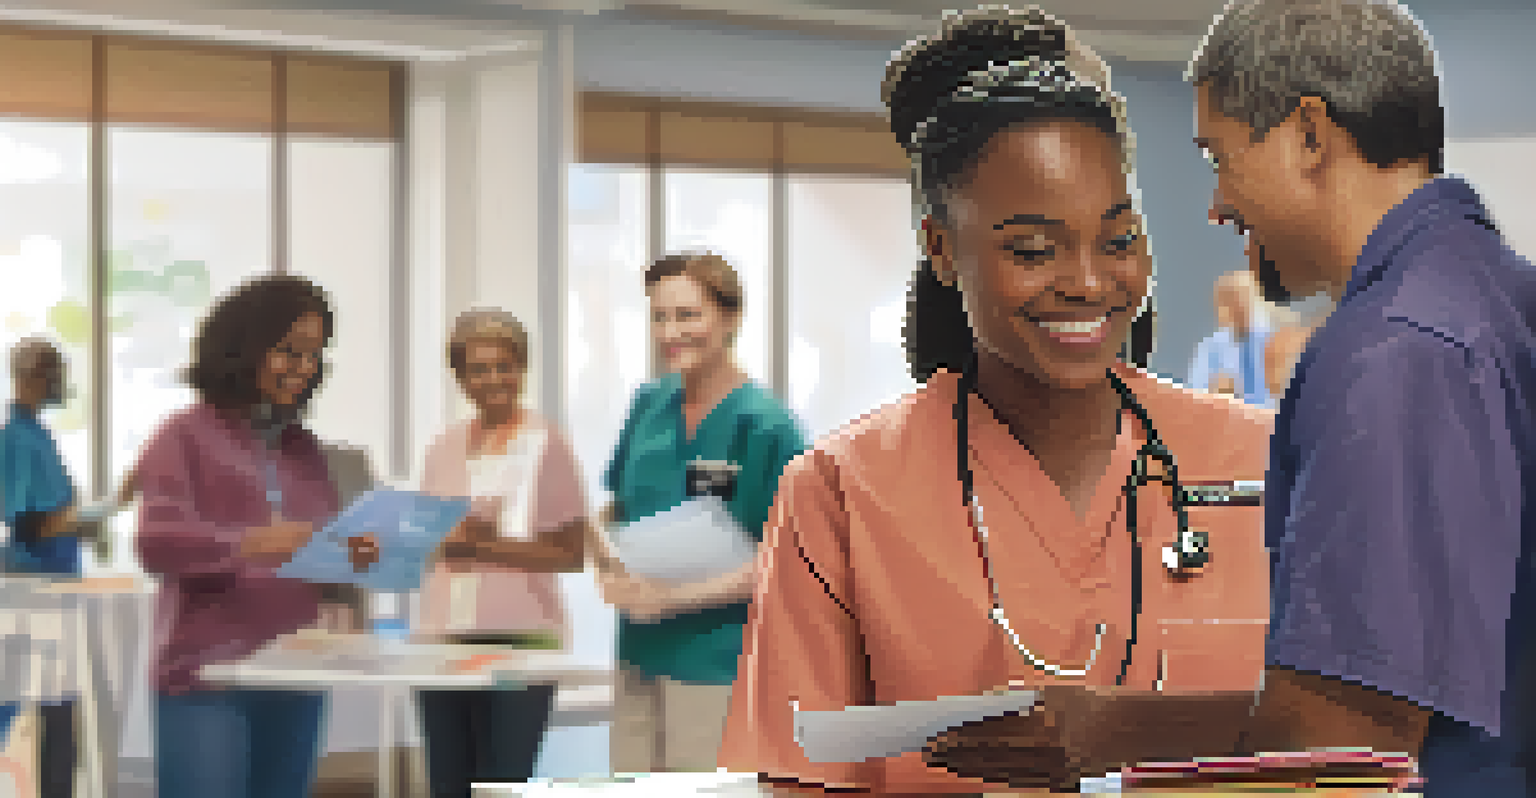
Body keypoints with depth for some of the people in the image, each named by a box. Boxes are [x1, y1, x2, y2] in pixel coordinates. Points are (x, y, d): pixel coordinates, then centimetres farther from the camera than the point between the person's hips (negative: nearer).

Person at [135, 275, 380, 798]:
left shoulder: (303, 449, 16)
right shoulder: (187, 437, -1)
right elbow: (159, 542, -14)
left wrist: (353, 556, -5)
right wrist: (248, 544, -30)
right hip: (207, 679, -6)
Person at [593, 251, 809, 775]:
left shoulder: (764, 424, -11)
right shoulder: (650, 404, 9)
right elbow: (615, 512, 19)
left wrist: (678, 598, -19)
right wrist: (610, 567, -3)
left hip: (715, 660, -7)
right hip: (640, 654, 7)